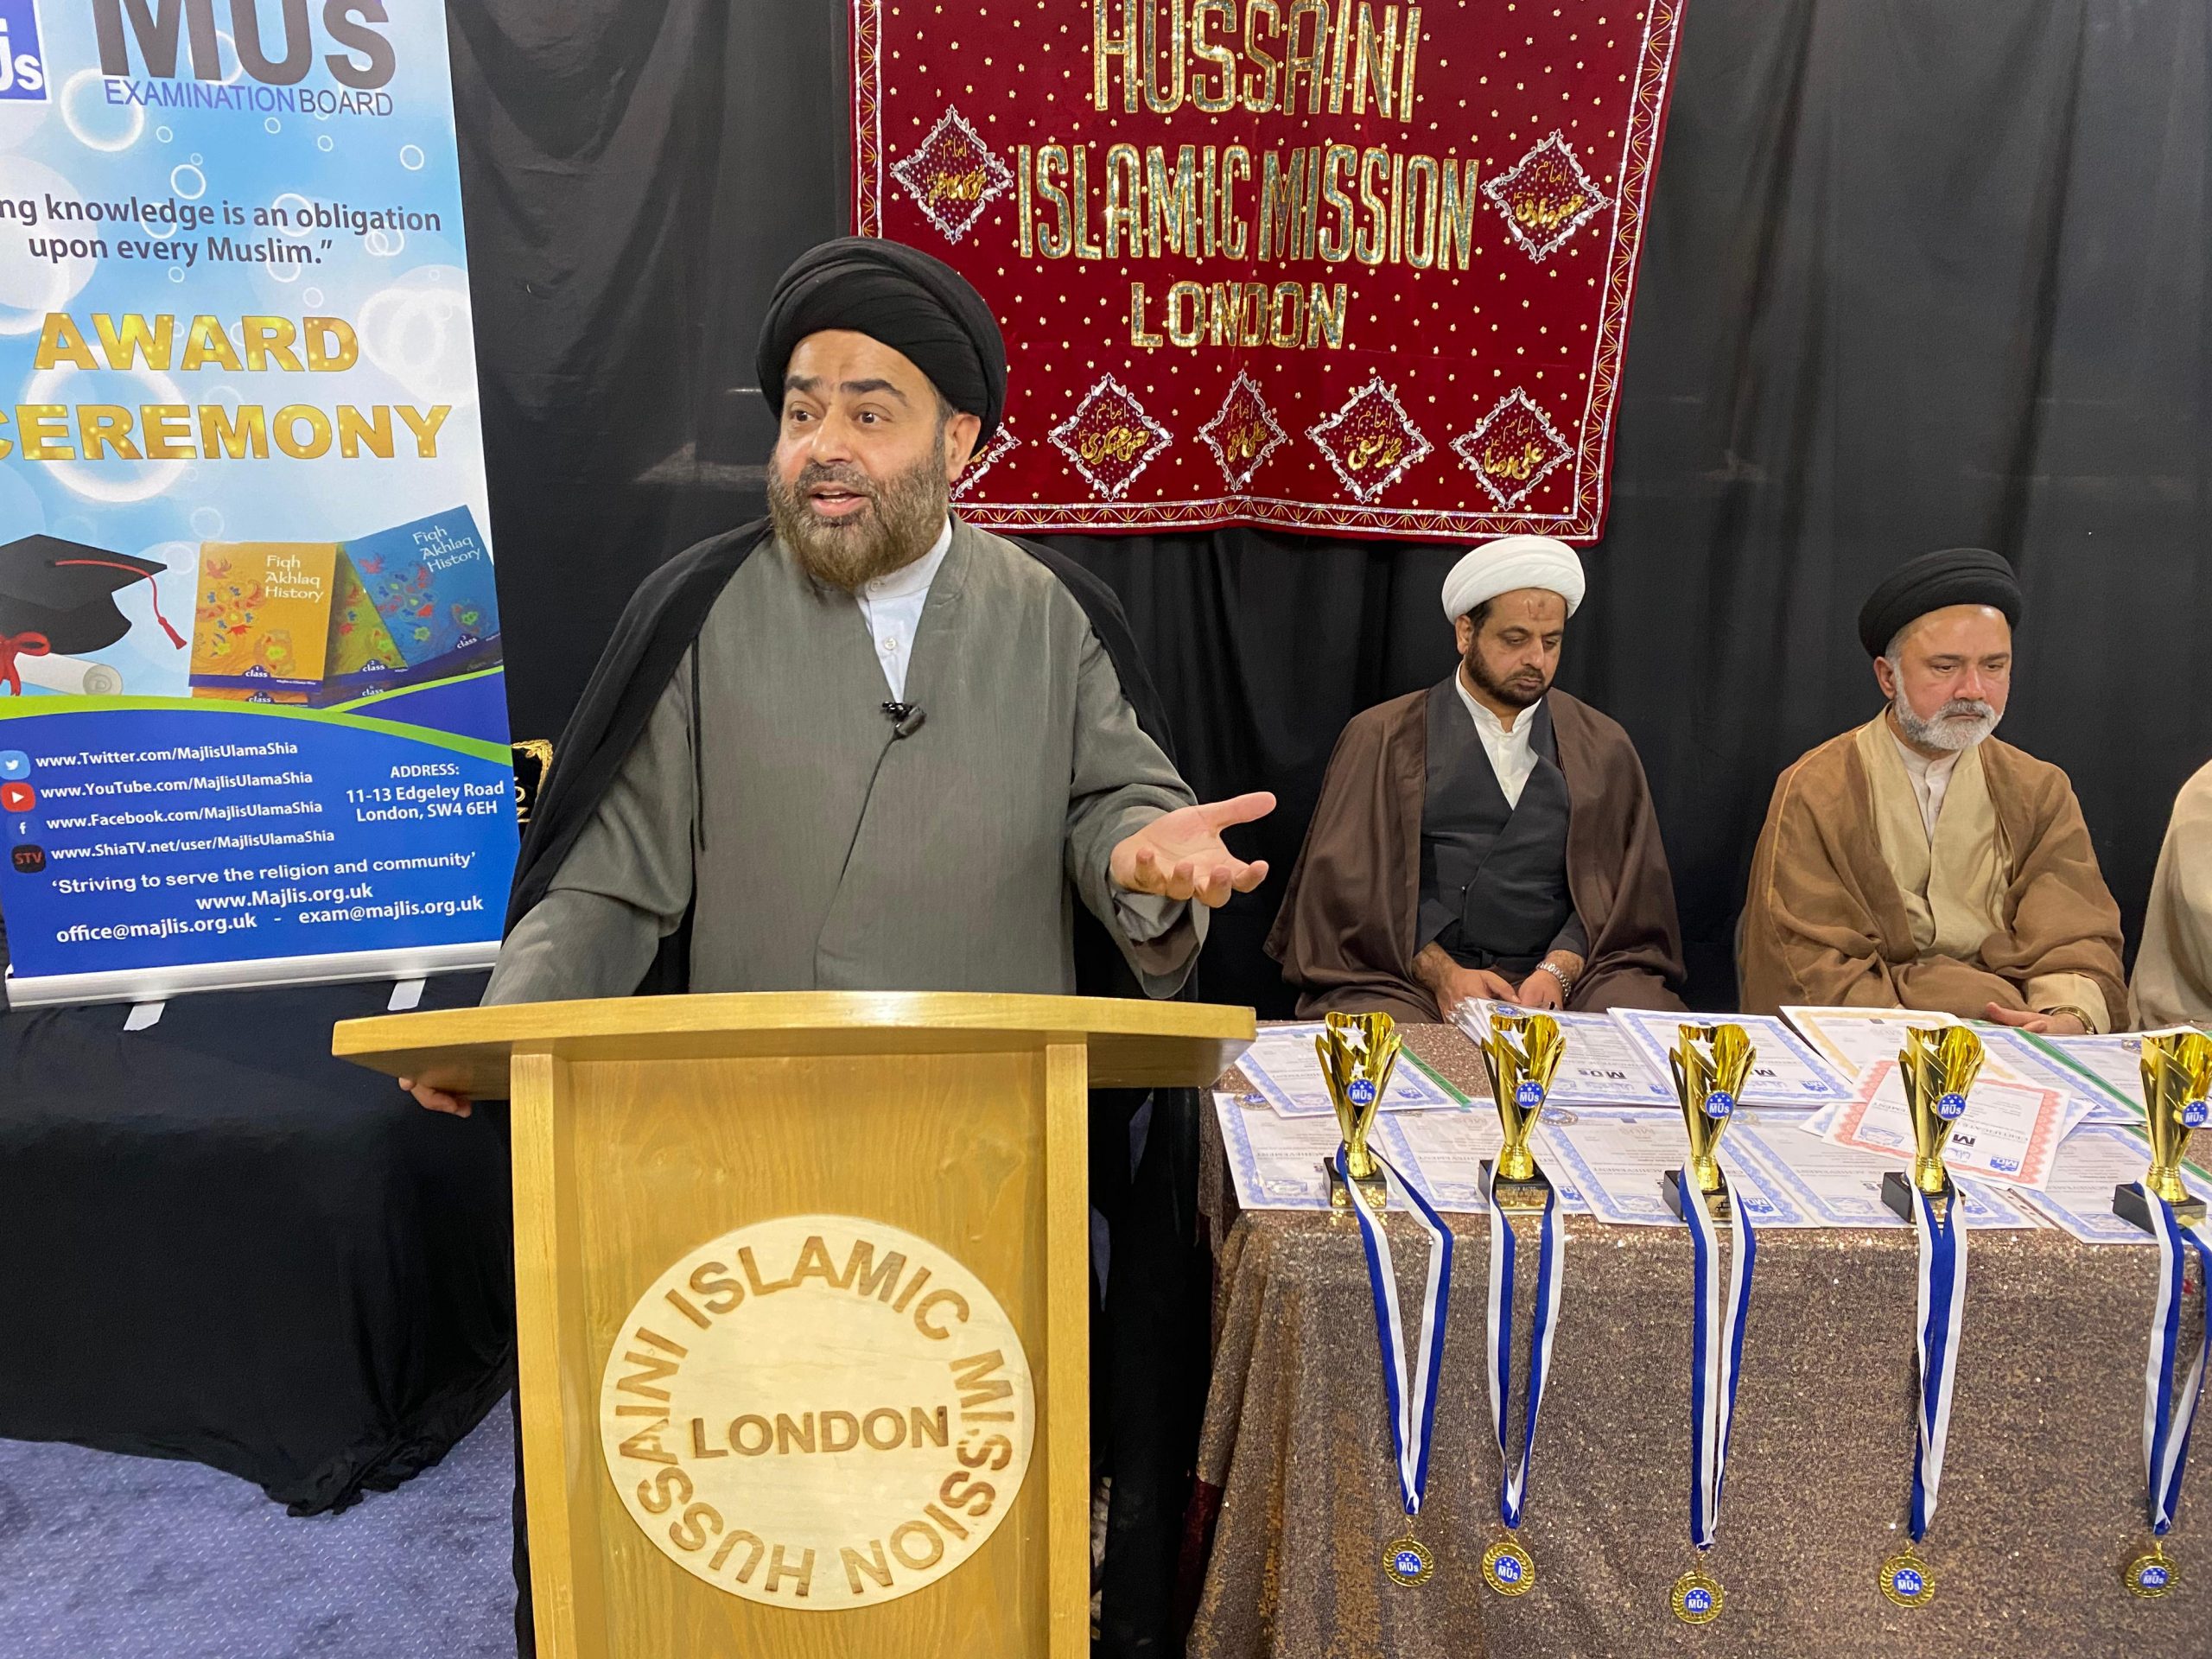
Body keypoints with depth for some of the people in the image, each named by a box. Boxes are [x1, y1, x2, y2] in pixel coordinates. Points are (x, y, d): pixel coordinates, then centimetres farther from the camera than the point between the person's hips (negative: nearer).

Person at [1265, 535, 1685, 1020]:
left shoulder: (1604, 748, 15)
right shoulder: (1382, 739, 7)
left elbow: (1626, 884, 8)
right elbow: (1348, 880, 1)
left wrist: (1559, 970, -11)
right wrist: (1441, 973, -12)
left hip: (1568, 969, 2)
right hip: (1408, 977, -2)